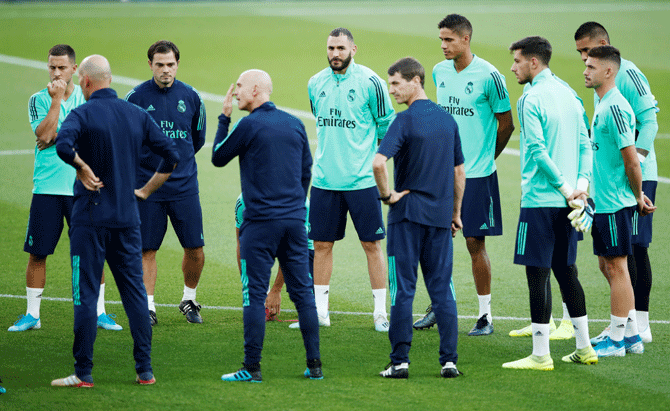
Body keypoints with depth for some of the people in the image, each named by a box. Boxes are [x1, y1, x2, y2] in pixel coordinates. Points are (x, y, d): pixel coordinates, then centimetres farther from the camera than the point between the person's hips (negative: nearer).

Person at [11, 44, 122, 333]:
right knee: (37, 252, 0)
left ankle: (99, 312, 11)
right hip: (46, 187, 0)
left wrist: (56, 137, -9)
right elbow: (44, 135, -12)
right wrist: (56, 100, -12)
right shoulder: (39, 100, 3)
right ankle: (32, 314, 10)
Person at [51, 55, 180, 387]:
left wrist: (84, 170, -14)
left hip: (91, 216, -5)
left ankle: (83, 373, 1)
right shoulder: (138, 115, 7)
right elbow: (172, 156, 6)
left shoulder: (82, 114, -9)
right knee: (135, 291, 9)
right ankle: (144, 370, 9)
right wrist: (147, 189, 12)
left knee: (85, 294, 0)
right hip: (128, 217, 5)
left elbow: (63, 145, -30)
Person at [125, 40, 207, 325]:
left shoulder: (191, 97, 3)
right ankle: (148, 307, 9)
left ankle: (189, 300, 21)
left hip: (184, 186, 2)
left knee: (195, 249, 0)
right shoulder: (136, 98, -5)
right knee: (147, 249, 0)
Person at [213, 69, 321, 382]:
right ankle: (314, 364, 8)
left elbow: (218, 158, 3)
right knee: (302, 291, 8)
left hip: (260, 222, -6)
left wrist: (224, 118, 10)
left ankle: (252, 367, -3)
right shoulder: (295, 124, 10)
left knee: (254, 294, -2)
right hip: (295, 221, 6)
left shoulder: (249, 125, -9)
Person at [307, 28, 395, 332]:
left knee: (372, 244, -1)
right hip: (324, 178, 4)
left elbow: (387, 125, 1)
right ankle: (319, 311, 15)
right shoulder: (316, 84, 6)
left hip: (362, 179, -4)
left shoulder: (369, 82, -8)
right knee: (321, 243, 6)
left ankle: (380, 312, 5)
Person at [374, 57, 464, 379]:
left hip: (408, 213, -5)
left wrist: (387, 195, -10)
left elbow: (378, 162, -25)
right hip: (440, 215, 5)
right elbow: (459, 171, 14)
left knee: (403, 289, 0)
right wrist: (455, 213, 21)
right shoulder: (447, 120, 8)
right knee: (442, 289, 7)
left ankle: (400, 361, 0)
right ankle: (449, 360, 3)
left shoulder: (406, 120, -11)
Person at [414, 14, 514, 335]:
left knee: (475, 242, -1)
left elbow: (506, 124, -2)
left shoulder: (488, 76, -11)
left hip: (477, 175, -5)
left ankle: (486, 315, 8)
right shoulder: (439, 72, 7)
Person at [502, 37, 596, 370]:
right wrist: (581, 184, 3)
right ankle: (584, 348, 19)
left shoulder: (531, 100, -12)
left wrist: (565, 187, -14)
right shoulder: (567, 93, 13)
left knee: (538, 273, -4)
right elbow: (585, 143, 11)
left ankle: (541, 355, -5)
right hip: (566, 203, 8)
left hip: (540, 200, -8)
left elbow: (538, 151, -19)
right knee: (566, 270, 16)